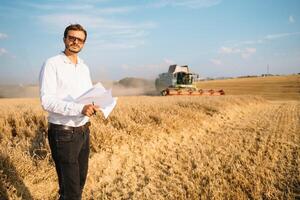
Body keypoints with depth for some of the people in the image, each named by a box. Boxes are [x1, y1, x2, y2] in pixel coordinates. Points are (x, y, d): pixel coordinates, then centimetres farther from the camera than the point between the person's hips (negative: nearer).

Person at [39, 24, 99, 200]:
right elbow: (47, 101, -20)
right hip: (63, 133, -7)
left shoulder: (84, 68, 12)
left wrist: (96, 103, -5)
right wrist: (80, 108, -30)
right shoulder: (52, 64, -10)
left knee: (80, 182, 18)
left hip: (84, 131, 7)